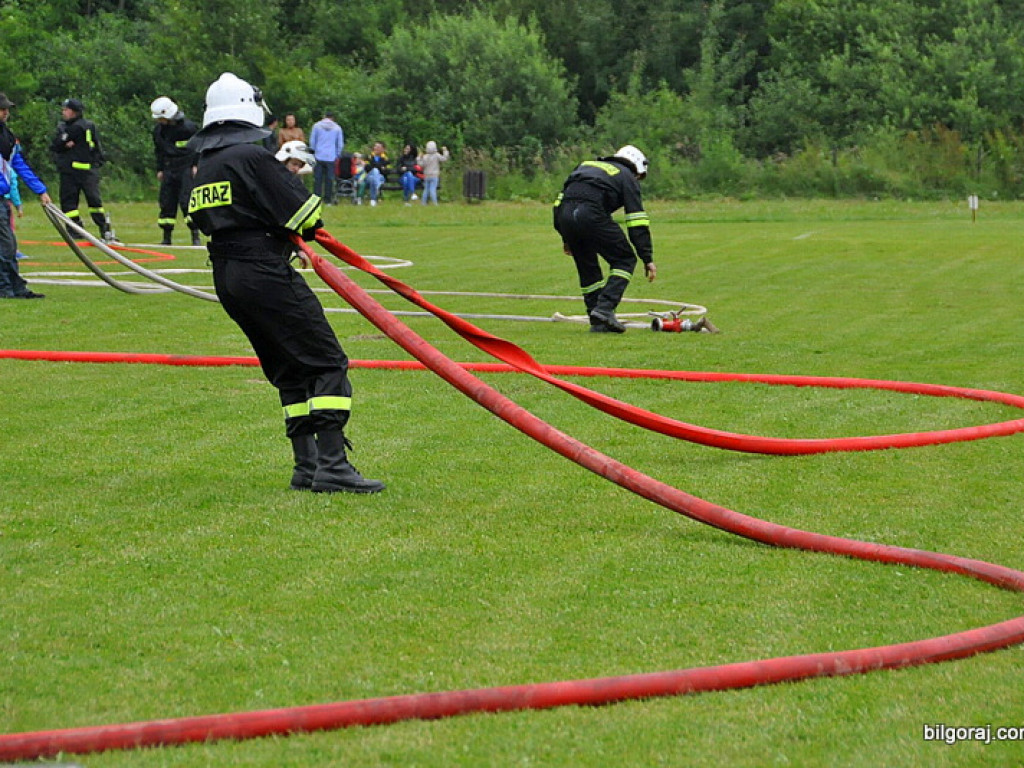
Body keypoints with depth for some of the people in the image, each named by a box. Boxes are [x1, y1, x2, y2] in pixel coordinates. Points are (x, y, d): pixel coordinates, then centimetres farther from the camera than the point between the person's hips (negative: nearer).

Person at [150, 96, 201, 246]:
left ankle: (195, 235, -9)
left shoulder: (187, 127, -8)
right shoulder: (158, 130, 9)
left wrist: (196, 165, -7)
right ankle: (167, 237, 10)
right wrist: (159, 169, 16)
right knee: (166, 202, 3)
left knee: (187, 200, -13)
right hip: (169, 170, 6)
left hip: (186, 168, -6)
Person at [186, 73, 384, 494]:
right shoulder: (251, 156, -12)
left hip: (226, 280, 9)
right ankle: (331, 464, -14)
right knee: (327, 363, -7)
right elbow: (305, 214, -14)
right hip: (265, 274, -9)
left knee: (291, 371, 15)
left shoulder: (203, 169, 15)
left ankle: (306, 465, 11)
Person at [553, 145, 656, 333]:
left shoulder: (586, 165, 34)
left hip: (564, 212, 6)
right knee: (625, 259, 9)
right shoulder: (627, 177, 17)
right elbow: (637, 221, 8)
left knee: (587, 267, 20)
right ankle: (604, 309, -7)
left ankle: (597, 322, 18)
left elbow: (561, 197, 28)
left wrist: (566, 238, 29)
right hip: (590, 213, -6)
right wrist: (647, 258, 6)